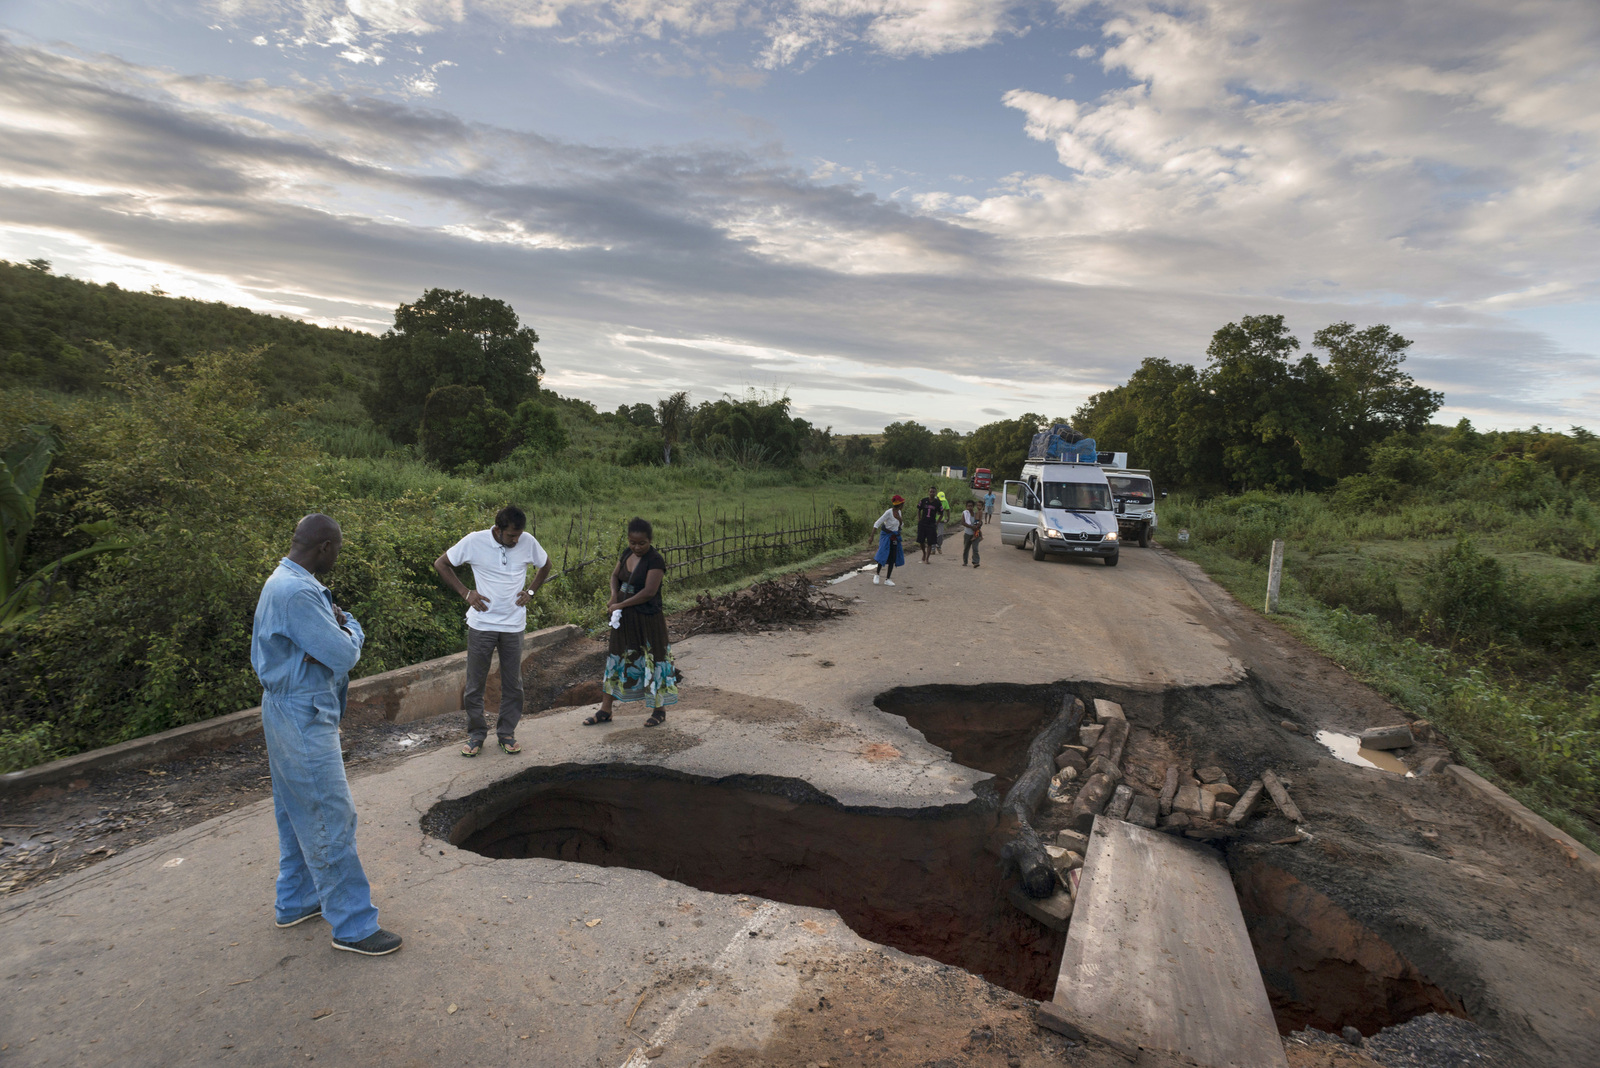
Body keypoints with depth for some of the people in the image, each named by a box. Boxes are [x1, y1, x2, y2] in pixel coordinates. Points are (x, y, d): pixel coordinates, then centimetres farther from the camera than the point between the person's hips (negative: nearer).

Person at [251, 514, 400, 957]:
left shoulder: (284, 582, 10)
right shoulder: (297, 592, -25)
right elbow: (345, 655, -23)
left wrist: (341, 625, -13)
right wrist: (349, 630, -2)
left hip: (289, 712, 11)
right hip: (303, 717, -11)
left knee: (298, 814, 21)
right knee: (330, 819, -3)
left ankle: (296, 901, 36)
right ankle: (353, 925, 7)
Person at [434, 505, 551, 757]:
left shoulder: (528, 542, -5)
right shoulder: (475, 541, -10)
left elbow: (545, 565, 15)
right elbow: (441, 564, 2)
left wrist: (531, 591, 3)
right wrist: (465, 592, -6)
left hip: (514, 625, 2)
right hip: (481, 624, -1)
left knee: (513, 684, 8)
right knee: (475, 683, 6)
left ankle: (506, 733, 22)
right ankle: (476, 734, 21)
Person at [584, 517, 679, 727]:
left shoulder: (655, 560, -17)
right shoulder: (628, 554, 5)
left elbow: (649, 591, -23)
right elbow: (615, 575, 18)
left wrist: (621, 605, -17)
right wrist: (614, 596, -2)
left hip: (647, 620, -8)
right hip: (624, 619, 8)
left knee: (652, 662, 3)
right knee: (616, 661, 13)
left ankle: (659, 710, 20)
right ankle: (605, 711, 24)